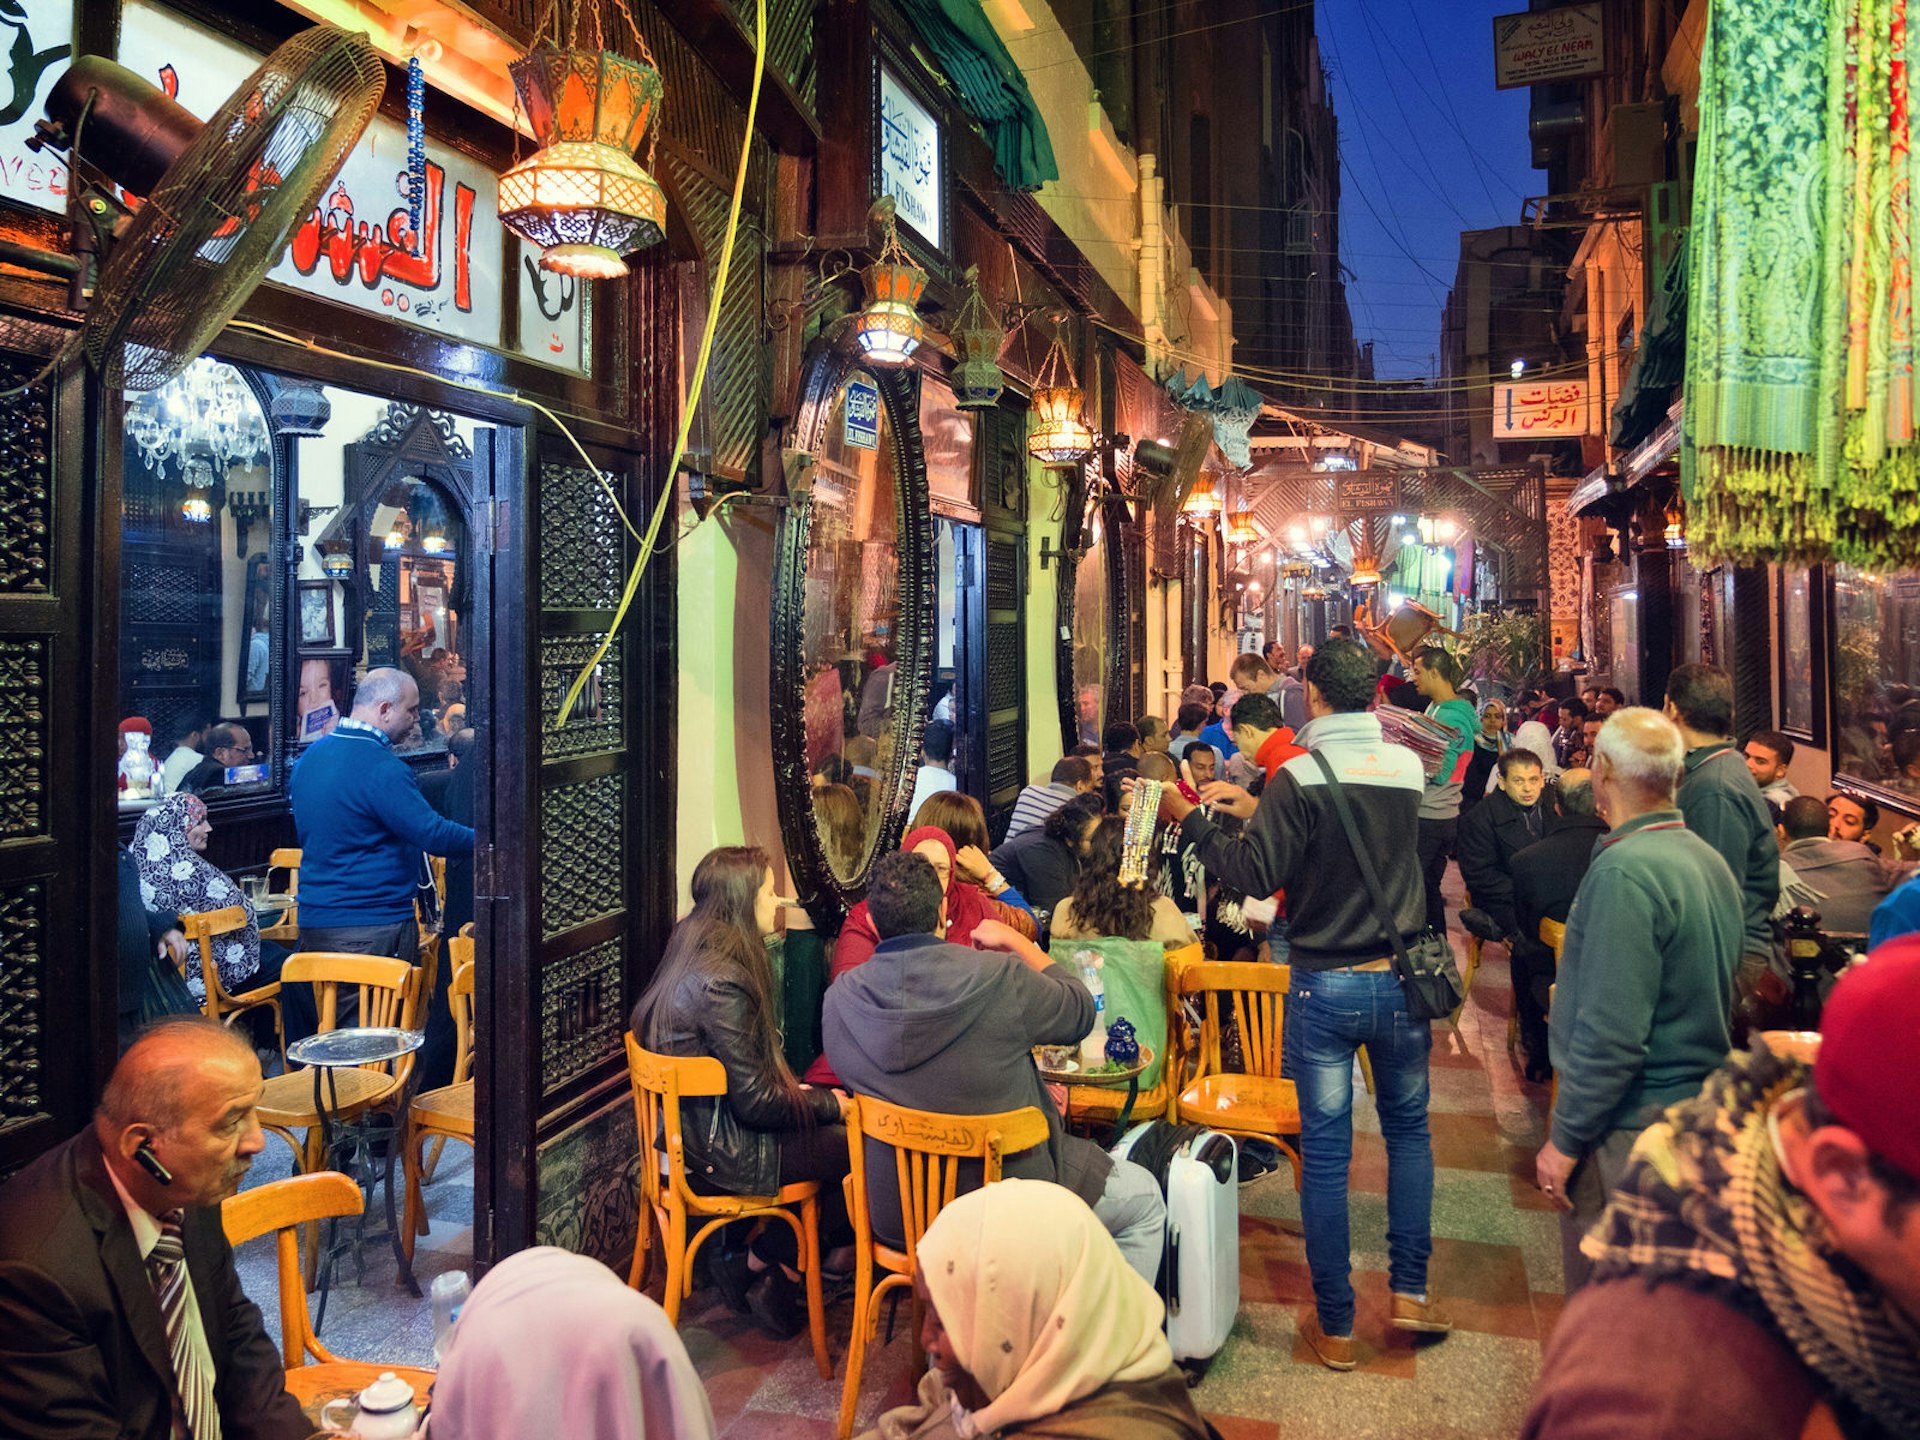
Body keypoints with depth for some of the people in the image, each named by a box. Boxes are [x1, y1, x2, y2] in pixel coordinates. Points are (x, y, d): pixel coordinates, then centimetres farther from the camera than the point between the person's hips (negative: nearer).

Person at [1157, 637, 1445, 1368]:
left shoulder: (1300, 778, -17)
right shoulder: (1407, 766, -1)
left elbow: (1256, 874, -16)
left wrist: (1190, 819, -5)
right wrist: (1256, 808, 15)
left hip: (1324, 987, -3)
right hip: (1400, 979, 4)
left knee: (1324, 1151, 7)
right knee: (1408, 1129, 22)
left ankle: (1334, 1324, 17)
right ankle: (1409, 1289, 23)